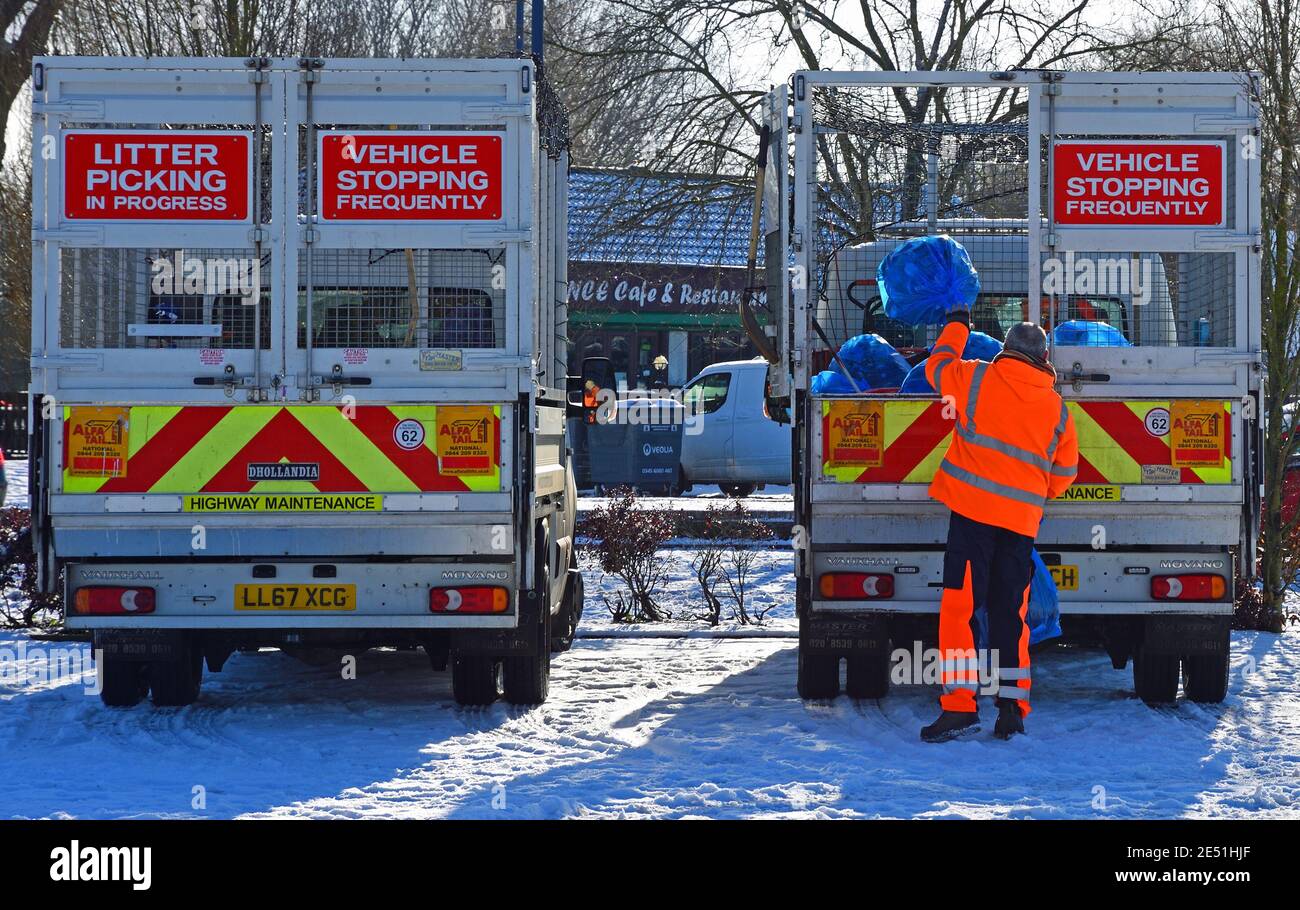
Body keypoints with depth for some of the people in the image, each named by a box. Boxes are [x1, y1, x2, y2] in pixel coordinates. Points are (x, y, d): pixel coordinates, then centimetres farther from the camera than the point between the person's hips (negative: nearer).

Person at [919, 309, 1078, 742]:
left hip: (973, 507, -3)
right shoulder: (1056, 407, 10)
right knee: (1011, 612, 10)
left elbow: (938, 366, 20)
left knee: (960, 605, -5)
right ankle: (1012, 708, 6)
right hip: (1022, 519, 3)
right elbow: (1065, 471, 19)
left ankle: (959, 705, -14)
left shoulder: (977, 378, 1)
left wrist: (956, 327, 37)